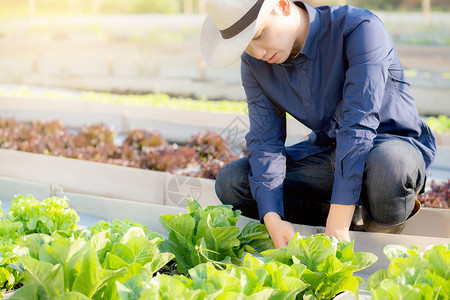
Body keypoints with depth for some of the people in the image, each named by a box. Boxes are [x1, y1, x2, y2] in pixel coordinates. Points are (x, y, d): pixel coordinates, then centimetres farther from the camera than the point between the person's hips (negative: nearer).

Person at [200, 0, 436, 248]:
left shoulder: (360, 29, -26)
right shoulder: (254, 63, -7)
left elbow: (358, 126, -32)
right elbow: (265, 141, -7)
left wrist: (338, 226, -37)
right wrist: (273, 219, -25)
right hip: (327, 151, 6)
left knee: (389, 164, -42)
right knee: (229, 182, -10)